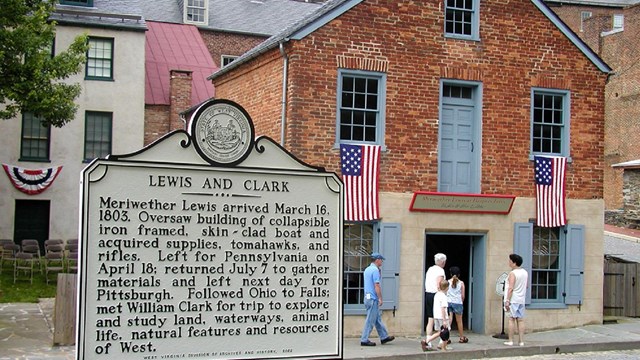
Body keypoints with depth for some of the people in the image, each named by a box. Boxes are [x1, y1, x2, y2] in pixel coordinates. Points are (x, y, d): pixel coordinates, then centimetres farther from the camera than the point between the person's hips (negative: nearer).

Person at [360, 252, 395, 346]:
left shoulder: (367, 269, 14)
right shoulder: (375, 270, -16)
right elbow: (376, 285, -19)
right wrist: (380, 298, -15)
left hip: (368, 297, 10)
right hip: (373, 298, -10)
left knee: (378, 318, 15)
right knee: (371, 320, -4)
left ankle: (384, 337, 22)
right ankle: (364, 340, -1)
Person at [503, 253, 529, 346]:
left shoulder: (513, 273, -13)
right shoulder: (525, 272, 10)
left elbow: (510, 288, -18)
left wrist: (507, 301, -17)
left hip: (513, 300, -7)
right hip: (521, 300, 7)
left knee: (511, 319, -3)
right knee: (521, 320, 7)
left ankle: (510, 341, -2)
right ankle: (521, 341, 7)